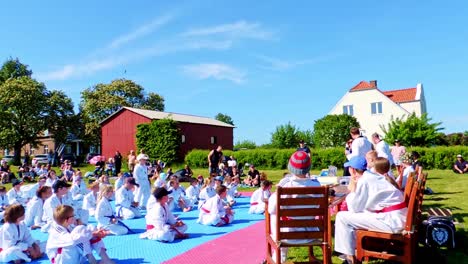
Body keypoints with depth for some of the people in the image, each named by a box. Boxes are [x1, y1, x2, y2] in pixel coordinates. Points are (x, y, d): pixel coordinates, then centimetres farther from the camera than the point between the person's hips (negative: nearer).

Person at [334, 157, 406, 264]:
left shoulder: (363, 180, -13)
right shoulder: (374, 177, 13)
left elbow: (354, 208, -9)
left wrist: (352, 190, 2)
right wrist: (355, 190, 9)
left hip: (391, 220, -10)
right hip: (398, 217, 10)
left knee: (342, 217, -8)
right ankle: (354, 247, 27)